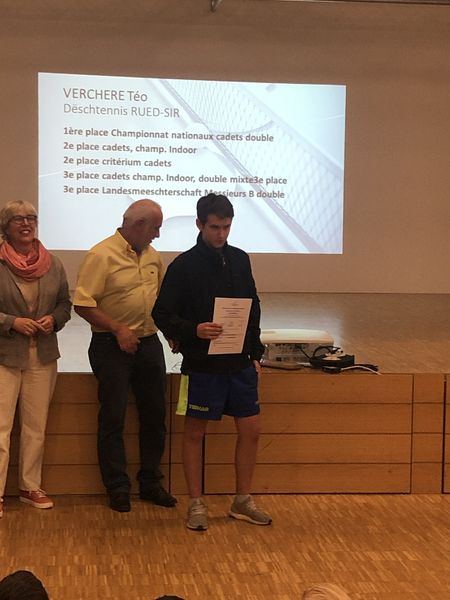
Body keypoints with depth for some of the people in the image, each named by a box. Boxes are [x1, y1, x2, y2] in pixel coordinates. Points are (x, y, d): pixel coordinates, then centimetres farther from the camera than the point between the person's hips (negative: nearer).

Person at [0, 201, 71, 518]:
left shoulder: (52, 264, 6)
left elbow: (65, 304, 13)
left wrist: (53, 319, -6)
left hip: (43, 357, 4)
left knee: (36, 427, 11)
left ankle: (30, 486, 23)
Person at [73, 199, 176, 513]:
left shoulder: (152, 255, 9)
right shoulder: (101, 255, -13)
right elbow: (83, 305, -17)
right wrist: (118, 330, -18)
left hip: (149, 343, 7)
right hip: (112, 346, -7)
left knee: (155, 415, 10)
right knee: (113, 419, 0)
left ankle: (151, 483, 23)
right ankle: (118, 489, 11)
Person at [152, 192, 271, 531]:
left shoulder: (240, 260, 7)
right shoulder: (184, 265, -8)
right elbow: (163, 315, -8)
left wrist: (256, 354, 11)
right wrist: (194, 330, -25)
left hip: (240, 364, 5)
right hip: (201, 365, -5)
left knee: (251, 430, 7)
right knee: (195, 432, 4)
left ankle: (243, 501, 22)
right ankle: (196, 504, 16)